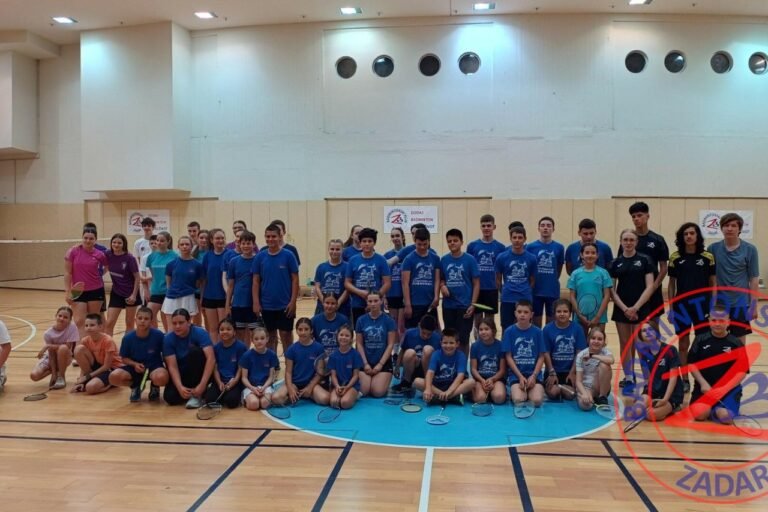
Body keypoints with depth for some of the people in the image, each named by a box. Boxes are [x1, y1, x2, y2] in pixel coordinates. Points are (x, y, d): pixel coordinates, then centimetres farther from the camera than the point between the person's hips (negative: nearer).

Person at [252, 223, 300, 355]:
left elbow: (295, 280, -3)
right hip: (266, 306, 2)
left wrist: (293, 301, -9)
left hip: (285, 305, -2)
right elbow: (256, 281, 4)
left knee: (286, 336, 3)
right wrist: (256, 303, -3)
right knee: (270, 336, 12)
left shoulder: (288, 255, -4)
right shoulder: (260, 257, 2)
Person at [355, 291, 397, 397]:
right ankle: (370, 379, 20)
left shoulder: (388, 320, -3)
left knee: (378, 392, -16)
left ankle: (385, 380, 18)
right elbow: (359, 344, 3)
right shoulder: (361, 320, 1)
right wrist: (365, 363, -6)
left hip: (384, 362, -1)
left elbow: (390, 344, -5)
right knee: (364, 391, -13)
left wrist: (380, 364, -10)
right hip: (366, 361, 2)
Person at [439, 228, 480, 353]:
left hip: (465, 305, -3)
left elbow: (476, 284, -3)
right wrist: (442, 286, -9)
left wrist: (472, 304, -10)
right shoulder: (444, 260, 4)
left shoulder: (470, 260, -5)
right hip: (448, 305, 3)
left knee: (463, 339, 2)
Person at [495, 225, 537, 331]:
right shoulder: (502, 257, -3)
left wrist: (525, 292, 10)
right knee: (507, 329, 7)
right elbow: (498, 279, 8)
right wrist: (505, 292, 10)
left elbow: (532, 280, 11)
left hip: (525, 299, 1)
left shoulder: (531, 258, 0)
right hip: (507, 300, -1)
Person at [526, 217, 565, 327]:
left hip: (553, 291, 1)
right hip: (536, 291, -1)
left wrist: (552, 281, 7)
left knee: (551, 322, 10)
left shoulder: (559, 247, 1)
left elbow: (559, 268, 11)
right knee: (536, 321, 8)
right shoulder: (530, 247, -3)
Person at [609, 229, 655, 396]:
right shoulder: (615, 263, 5)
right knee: (625, 344, 6)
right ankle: (629, 379, 14)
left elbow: (650, 287, -5)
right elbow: (611, 289, 3)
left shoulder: (644, 260, -1)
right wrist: (624, 308, -8)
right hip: (621, 309, 2)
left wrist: (636, 307, -12)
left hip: (641, 309, -2)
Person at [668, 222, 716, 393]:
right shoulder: (675, 257, 1)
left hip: (701, 305, -1)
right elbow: (671, 284, 5)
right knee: (683, 344, 7)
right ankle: (685, 380, 18)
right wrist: (670, 308, 2)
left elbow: (713, 283, 4)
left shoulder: (707, 257, 0)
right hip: (681, 305, 1)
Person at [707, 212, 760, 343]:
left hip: (740, 303, -1)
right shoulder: (713, 249, -1)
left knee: (739, 342, 8)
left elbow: (754, 279, -2)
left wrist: (753, 305, -5)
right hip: (718, 303, 1)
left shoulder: (750, 250, -4)